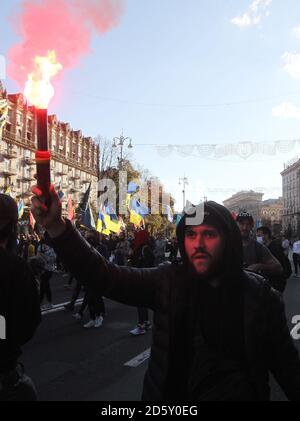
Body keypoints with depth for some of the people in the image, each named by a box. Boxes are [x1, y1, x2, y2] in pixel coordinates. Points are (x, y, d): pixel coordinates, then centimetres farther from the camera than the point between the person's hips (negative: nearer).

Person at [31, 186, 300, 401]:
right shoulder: (168, 281, -11)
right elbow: (103, 276, -19)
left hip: (239, 393, 0)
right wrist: (55, 225, -29)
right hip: (173, 392, 1)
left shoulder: (259, 294, -11)